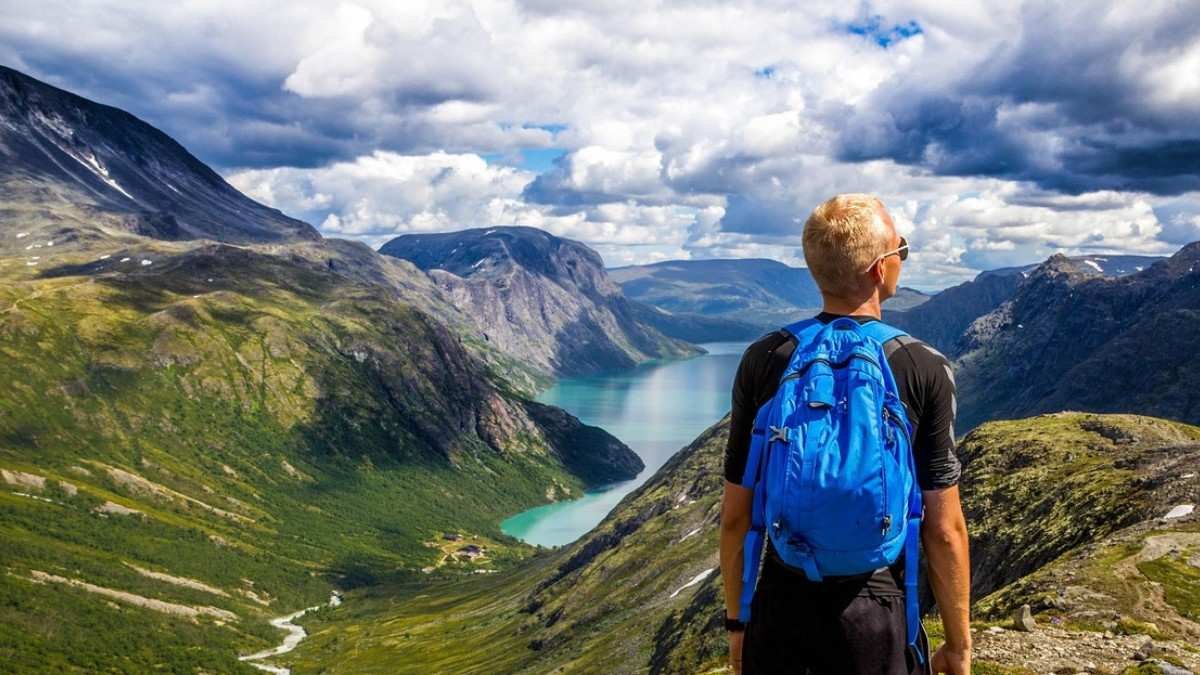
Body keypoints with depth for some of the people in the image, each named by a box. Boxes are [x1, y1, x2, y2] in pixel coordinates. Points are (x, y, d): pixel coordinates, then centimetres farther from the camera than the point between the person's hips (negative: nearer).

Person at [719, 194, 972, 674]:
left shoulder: (762, 361, -7)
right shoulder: (925, 369, -12)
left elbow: (735, 515, -3)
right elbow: (944, 530, -9)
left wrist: (737, 620, 10)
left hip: (780, 611, 2)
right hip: (877, 617, -1)